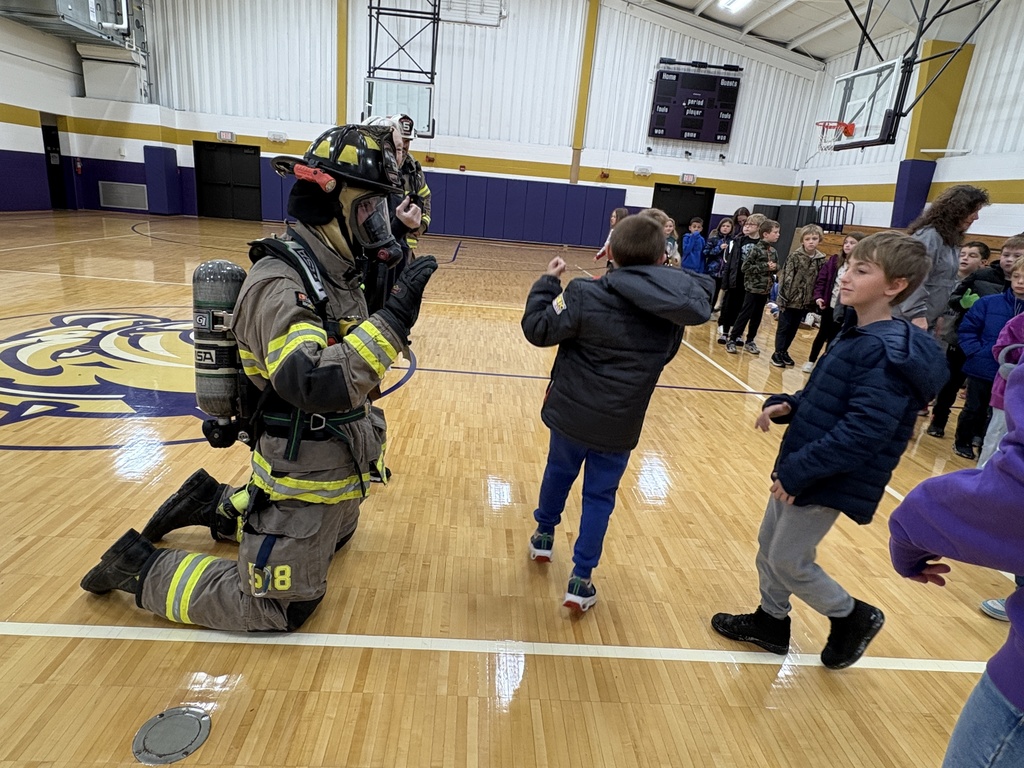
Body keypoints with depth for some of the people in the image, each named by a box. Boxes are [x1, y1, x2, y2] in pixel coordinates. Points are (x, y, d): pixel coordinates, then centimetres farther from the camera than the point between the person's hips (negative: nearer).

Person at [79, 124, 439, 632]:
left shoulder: (335, 270, 2)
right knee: (277, 610, 5)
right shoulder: (278, 284, -26)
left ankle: (217, 504, 39)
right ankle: (141, 567, 20)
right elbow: (315, 384, -40)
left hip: (338, 467, 9)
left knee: (334, 538, 34)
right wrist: (393, 319, -39)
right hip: (303, 477, -9)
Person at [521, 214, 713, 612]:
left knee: (558, 472, 25)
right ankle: (581, 581, 17)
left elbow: (538, 330, -12)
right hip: (619, 425, 1)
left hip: (572, 412, 0)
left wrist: (547, 283, 0)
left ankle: (544, 536, 46)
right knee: (600, 497, 13)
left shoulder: (585, 295, -18)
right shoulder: (674, 309, -8)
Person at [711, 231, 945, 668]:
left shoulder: (888, 353, -23)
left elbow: (862, 433, -28)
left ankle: (854, 619, 31)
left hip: (832, 480, -9)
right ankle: (770, 622, 37)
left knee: (788, 561, 7)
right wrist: (787, 405, -1)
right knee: (769, 546, 18)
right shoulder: (858, 336, 6)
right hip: (800, 469, 9)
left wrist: (797, 471, -25)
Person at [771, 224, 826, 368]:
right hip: (789, 299, -4)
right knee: (783, 327, 5)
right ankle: (777, 354, 16)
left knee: (793, 329, 14)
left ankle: (784, 352, 28)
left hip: (805, 302, 4)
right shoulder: (795, 256, -9)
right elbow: (785, 277, -11)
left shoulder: (821, 260, 2)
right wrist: (782, 297, -15)